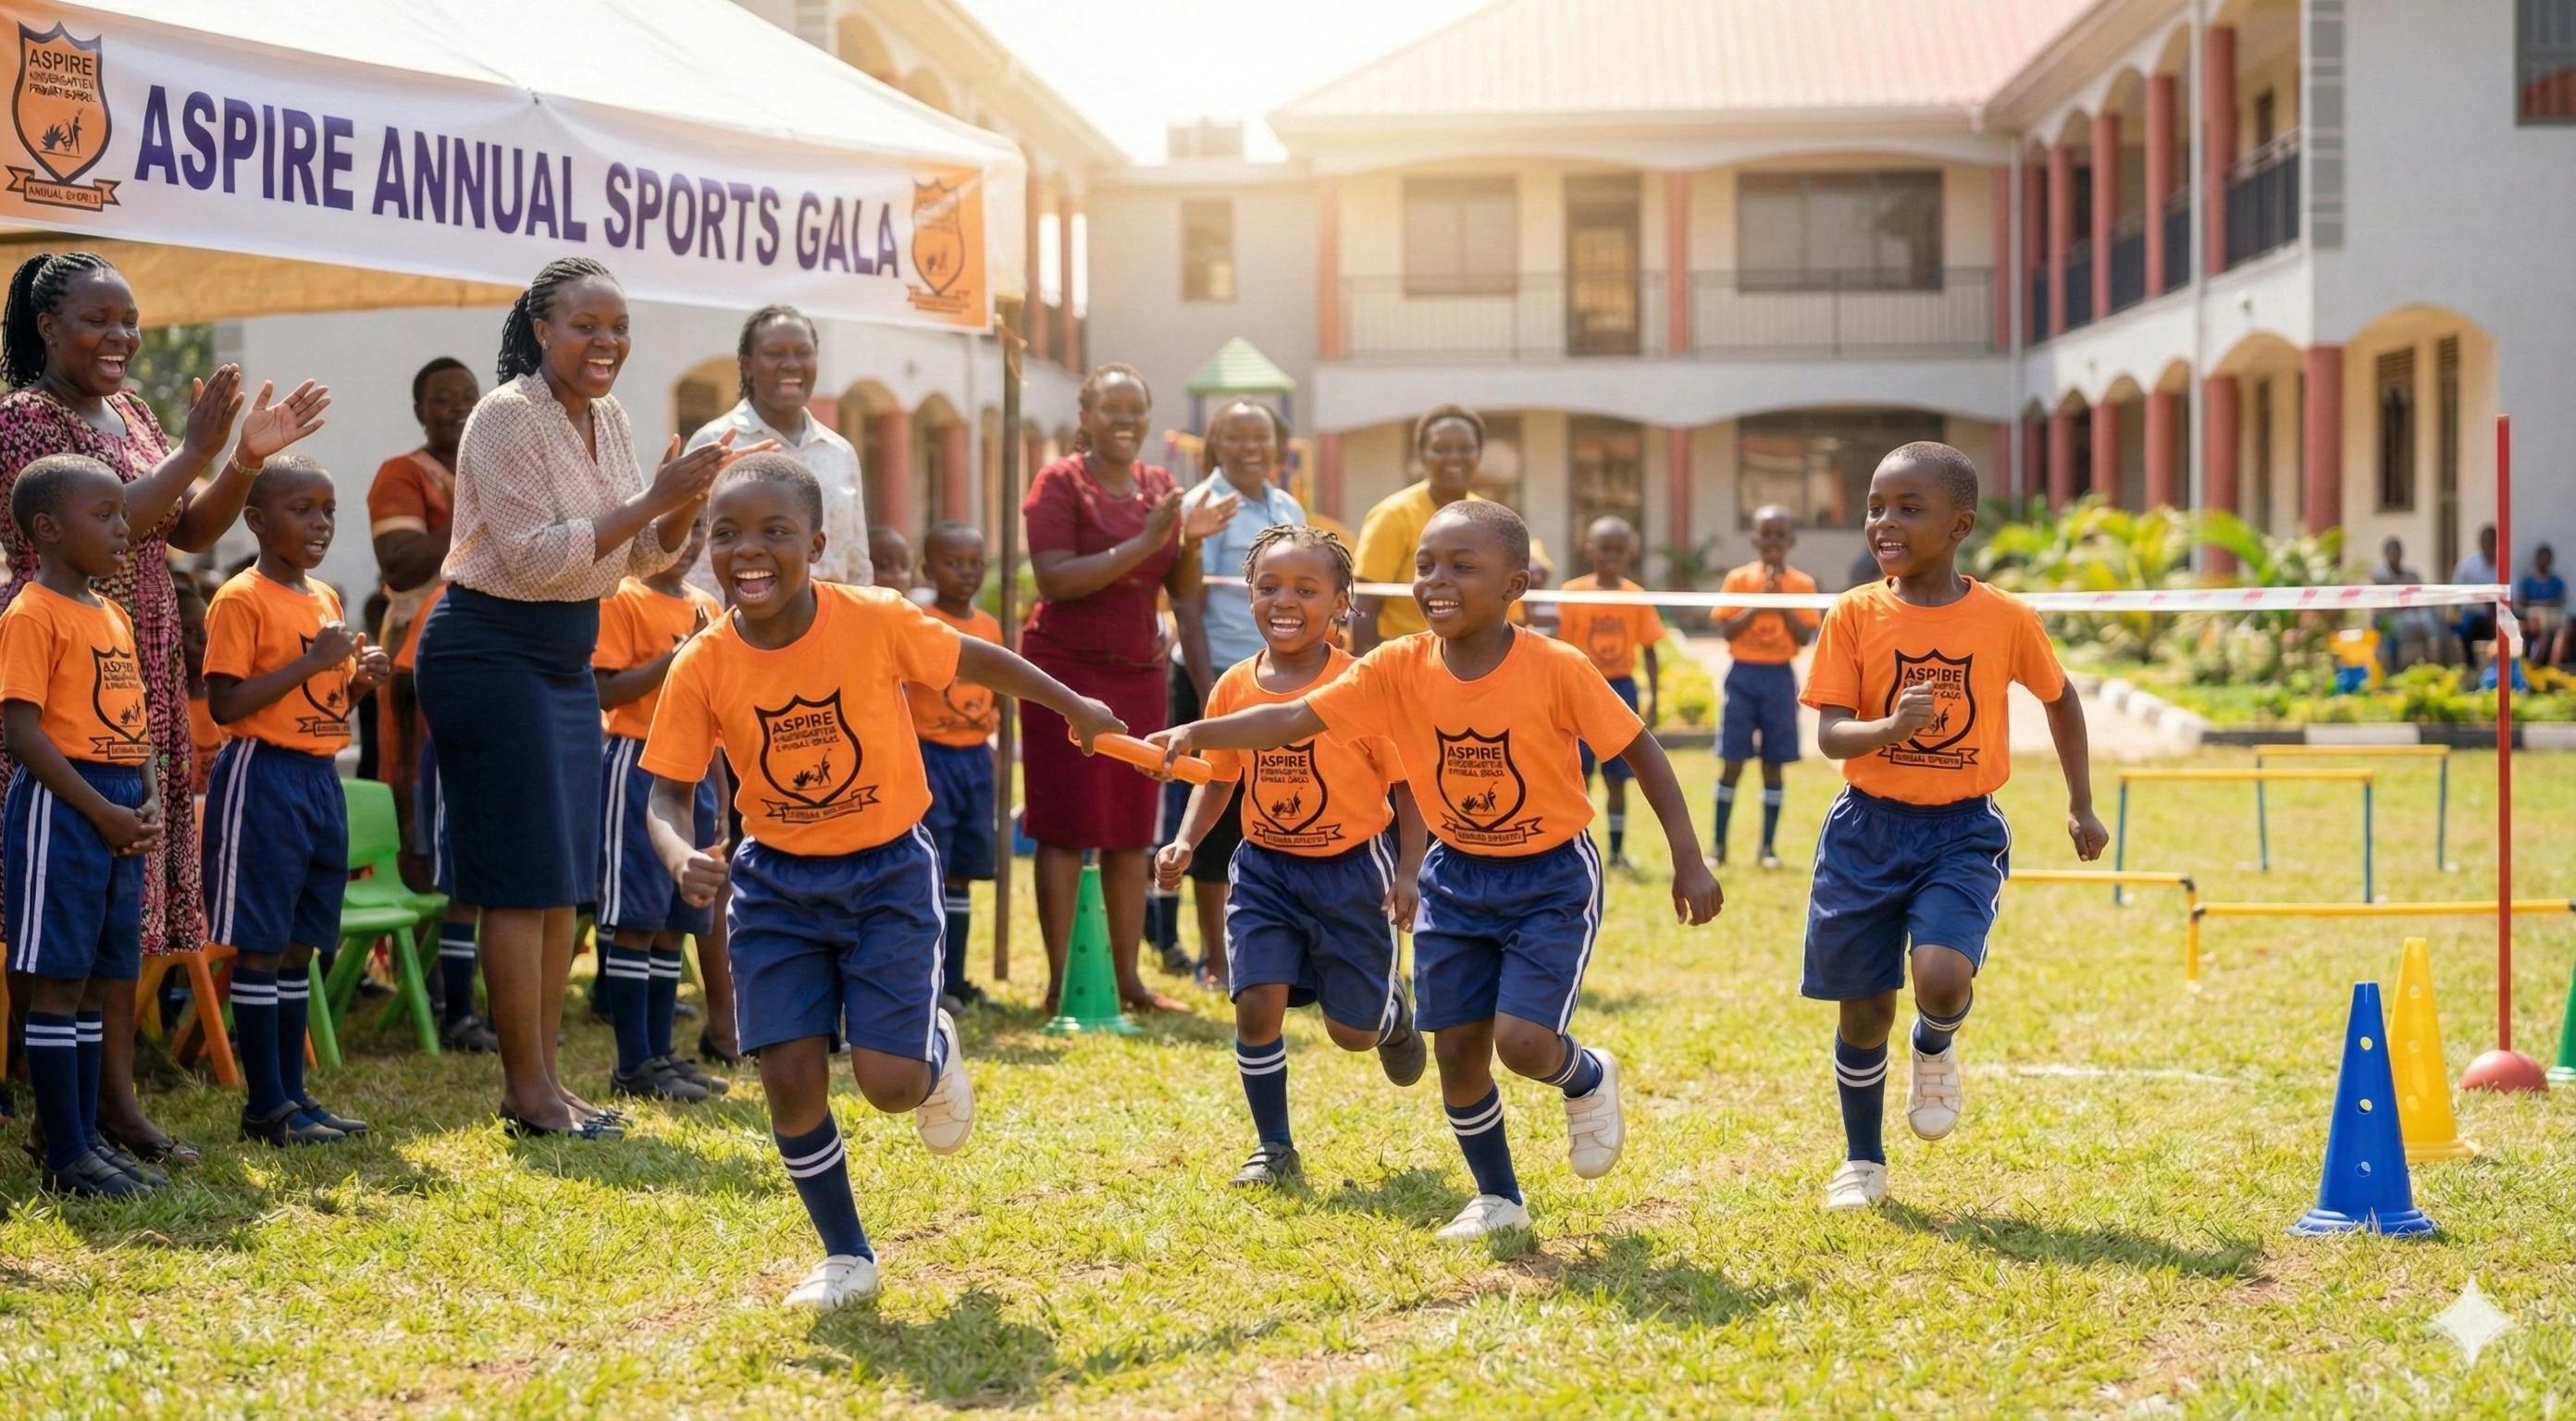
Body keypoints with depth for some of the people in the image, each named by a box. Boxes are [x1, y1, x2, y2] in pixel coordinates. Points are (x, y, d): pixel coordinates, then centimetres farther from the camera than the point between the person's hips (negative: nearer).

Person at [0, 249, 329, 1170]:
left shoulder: (130, 413, 15)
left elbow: (192, 532, 16)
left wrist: (248, 459, 1)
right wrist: (196, 453, -22)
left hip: (142, 675, 8)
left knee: (127, 887, 8)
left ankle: (116, 1095, 13)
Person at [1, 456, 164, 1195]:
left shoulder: (113, 616, 15)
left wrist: (150, 800, 2)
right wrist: (102, 811, -18)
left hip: (119, 812, 8)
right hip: (60, 808, -8)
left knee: (96, 983, 11)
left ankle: (88, 1139, 18)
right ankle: (67, 1156, -1)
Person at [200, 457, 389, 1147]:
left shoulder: (327, 599, 14)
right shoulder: (241, 600, -10)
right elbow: (226, 704, -17)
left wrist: (362, 681, 3)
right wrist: (311, 662, -20)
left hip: (321, 778, 8)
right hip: (263, 775, -8)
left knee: (299, 947, 11)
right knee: (260, 947, -3)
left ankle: (292, 1092, 16)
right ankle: (266, 1105, 1)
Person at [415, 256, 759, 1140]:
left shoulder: (609, 420, 8)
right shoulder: (507, 417, -16)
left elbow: (642, 556, 11)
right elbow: (535, 556, -23)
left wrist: (688, 499, -9)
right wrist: (650, 498, -24)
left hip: (567, 656, 9)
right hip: (492, 653, -9)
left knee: (564, 878, 9)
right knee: (524, 876, -6)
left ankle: (541, 1080, 16)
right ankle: (528, 1091, 0)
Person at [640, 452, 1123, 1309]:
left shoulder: (875, 622, -17)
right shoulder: (701, 668, -13)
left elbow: (974, 660, 0)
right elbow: (670, 793, -7)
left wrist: (1075, 707, 12)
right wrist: (681, 856, -30)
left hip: (887, 869, -2)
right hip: (776, 884, 2)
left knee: (890, 1080, -11)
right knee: (790, 1076, -5)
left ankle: (937, 1050, 29)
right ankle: (846, 1259, 16)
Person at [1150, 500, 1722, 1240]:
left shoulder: (1557, 669, -20)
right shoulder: (1398, 668, -12)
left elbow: (1641, 751, -11)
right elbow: (1296, 718, -19)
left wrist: (1689, 862, -12)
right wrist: (1199, 732, -35)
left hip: (1552, 879, -4)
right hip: (1458, 879, 4)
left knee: (1521, 1041, -17)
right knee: (1456, 1049, 5)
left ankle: (1589, 1080, 20)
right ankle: (1498, 1199, 28)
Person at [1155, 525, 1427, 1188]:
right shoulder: (1235, 688, -4)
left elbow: (1406, 784, -9)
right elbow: (1217, 778, 10)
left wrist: (1407, 873, -16)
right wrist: (1186, 843, -5)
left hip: (1352, 869, -3)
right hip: (1266, 868, 3)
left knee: (1353, 1029, 5)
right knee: (1257, 1004, -10)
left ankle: (1393, 1008, 44)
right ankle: (1274, 1149, 9)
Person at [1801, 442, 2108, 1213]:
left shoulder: (2006, 620, -4)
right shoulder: (1855, 615, -5)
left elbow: (2059, 698, 14)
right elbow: (1830, 735, -11)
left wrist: (2081, 806, 15)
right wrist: (1892, 727, -31)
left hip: (1963, 832, -1)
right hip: (1869, 830, 1)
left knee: (1941, 975, -24)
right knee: (1864, 1006, 6)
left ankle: (1935, 1049, 13)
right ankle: (1862, 1163, 28)